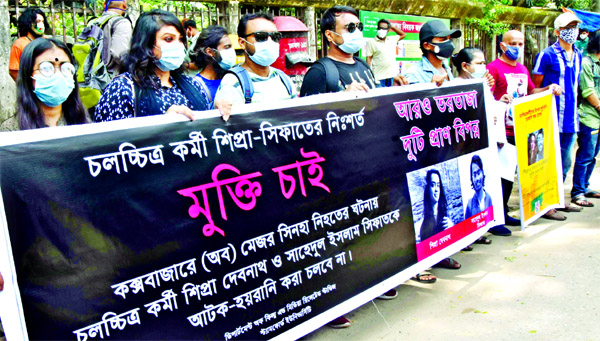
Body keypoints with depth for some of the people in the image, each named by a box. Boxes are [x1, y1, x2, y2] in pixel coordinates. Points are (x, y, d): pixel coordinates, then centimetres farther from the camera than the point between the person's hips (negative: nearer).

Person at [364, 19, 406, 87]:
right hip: (379, 77, -4)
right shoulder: (371, 42, -1)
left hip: (391, 75, 5)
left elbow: (403, 35, 27)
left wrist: (392, 26, 17)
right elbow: (369, 58, -3)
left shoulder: (392, 39, 13)